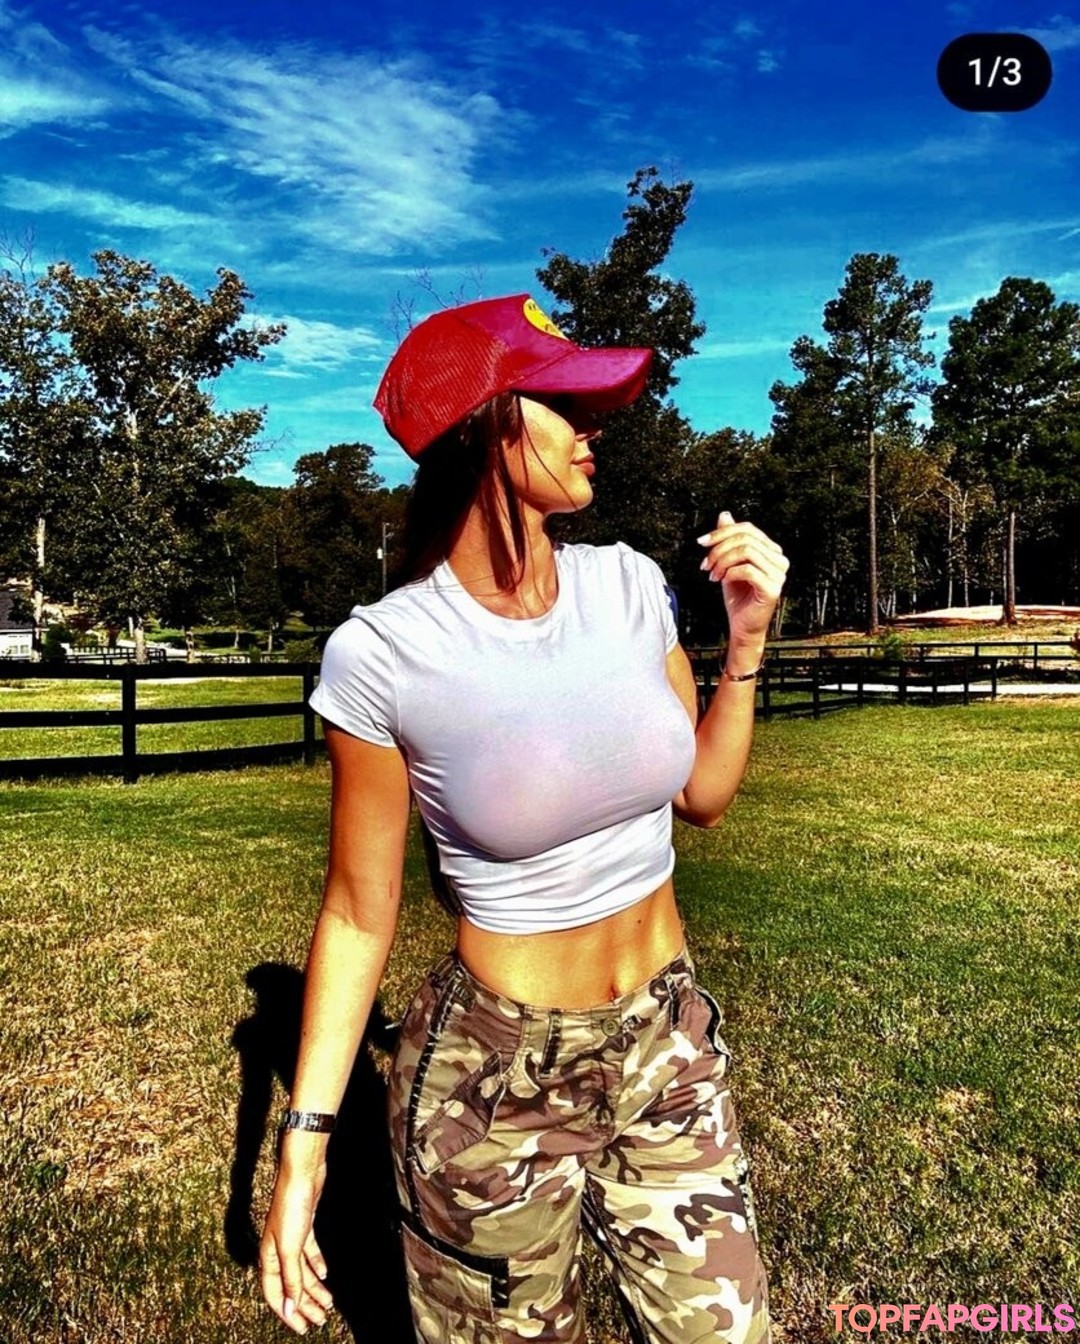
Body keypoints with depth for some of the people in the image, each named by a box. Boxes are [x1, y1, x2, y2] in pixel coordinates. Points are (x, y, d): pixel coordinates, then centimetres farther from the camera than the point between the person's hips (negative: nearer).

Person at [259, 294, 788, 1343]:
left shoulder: (629, 584, -6)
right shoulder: (380, 655, -19)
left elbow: (702, 793, 5)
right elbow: (359, 913, -10)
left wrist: (747, 637, -5)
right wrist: (302, 1144, -9)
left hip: (670, 1047, 4)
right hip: (494, 1075, -3)